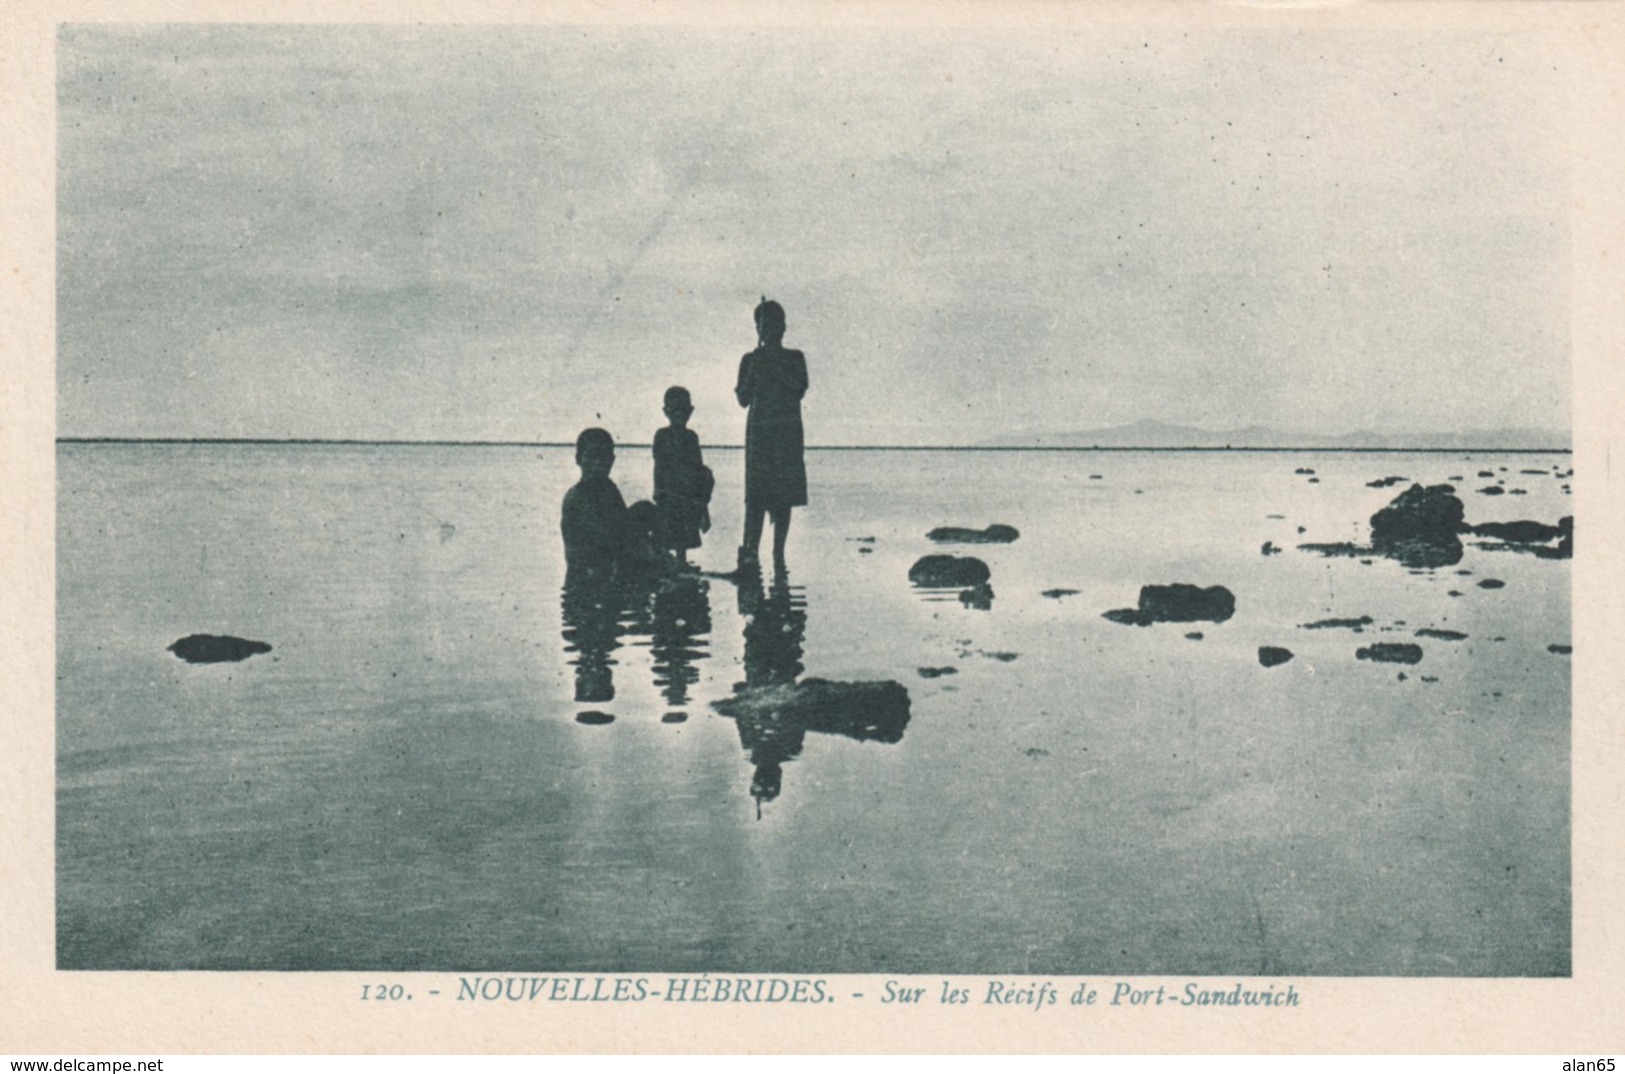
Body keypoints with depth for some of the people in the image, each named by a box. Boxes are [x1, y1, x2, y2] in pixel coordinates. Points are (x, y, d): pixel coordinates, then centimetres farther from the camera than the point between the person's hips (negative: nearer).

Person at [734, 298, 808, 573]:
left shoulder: (795, 358, 9)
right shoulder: (750, 360, 9)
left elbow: (799, 390, -6)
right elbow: (744, 399, 2)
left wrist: (778, 366, -11)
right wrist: (755, 369, -9)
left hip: (788, 433, 1)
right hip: (759, 431, -1)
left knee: (784, 496, 1)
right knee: (757, 494, -11)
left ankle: (779, 554, 7)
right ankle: (750, 553, -17)